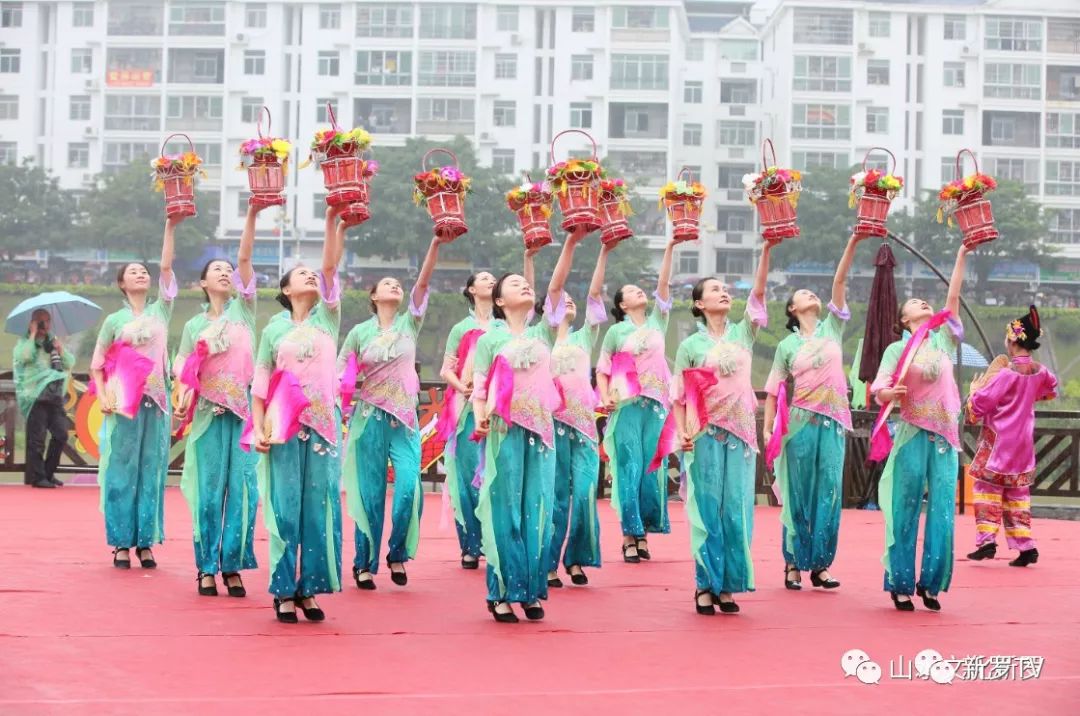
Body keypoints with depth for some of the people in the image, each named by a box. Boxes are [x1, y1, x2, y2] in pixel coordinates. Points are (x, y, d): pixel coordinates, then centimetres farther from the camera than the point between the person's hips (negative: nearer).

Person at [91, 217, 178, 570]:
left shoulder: (160, 311, 9)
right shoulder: (115, 321, 5)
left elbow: (166, 267, 0)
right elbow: (97, 365, 7)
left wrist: (170, 227, -7)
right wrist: (102, 396, -7)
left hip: (155, 401, 2)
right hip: (122, 403, -2)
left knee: (151, 471, 2)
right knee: (121, 472, -2)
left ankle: (145, 541, 6)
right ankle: (121, 543, 2)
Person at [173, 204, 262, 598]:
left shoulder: (243, 309, 9)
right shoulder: (195, 325, 11)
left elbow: (245, 257, -1)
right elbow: (184, 371, 7)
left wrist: (252, 215, -10)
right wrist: (183, 400, -13)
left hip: (245, 409, 0)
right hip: (209, 413, 0)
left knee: (242, 488, -4)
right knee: (210, 489, -1)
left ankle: (233, 566, 2)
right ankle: (207, 568, 3)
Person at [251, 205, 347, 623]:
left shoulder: (327, 318, 9)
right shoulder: (275, 329, 7)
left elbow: (330, 268, -3)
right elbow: (260, 385, 6)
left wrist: (334, 221, -12)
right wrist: (258, 429, -5)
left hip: (324, 424, 1)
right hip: (284, 427, -1)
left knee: (320, 507, 0)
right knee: (286, 507, -2)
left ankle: (309, 588, 6)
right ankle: (283, 591, 2)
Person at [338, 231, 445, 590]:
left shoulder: (409, 323, 6)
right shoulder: (360, 332, 4)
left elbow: (423, 281, -5)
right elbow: (340, 372, 9)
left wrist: (436, 243, -15)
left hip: (404, 417, 1)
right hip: (370, 418, -1)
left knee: (409, 486, -15)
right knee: (370, 492, 1)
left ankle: (397, 554, 4)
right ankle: (364, 564, 11)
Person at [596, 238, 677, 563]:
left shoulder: (657, 321, 13)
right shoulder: (617, 331, 6)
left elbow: (663, 284, 4)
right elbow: (602, 369, 6)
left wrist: (669, 249, -4)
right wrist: (605, 398, -10)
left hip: (656, 405, 3)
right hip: (627, 405, -3)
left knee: (652, 468, 1)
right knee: (629, 468, -5)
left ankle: (644, 531, 7)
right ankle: (630, 535, -2)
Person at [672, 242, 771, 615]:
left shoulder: (742, 334, 9)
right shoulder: (691, 345, 4)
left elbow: (758, 292, -2)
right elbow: (679, 395, 4)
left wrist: (767, 249, -12)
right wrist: (682, 432, -9)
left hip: (740, 433, 2)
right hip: (706, 436, -2)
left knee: (736, 510, 1)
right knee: (708, 509, -2)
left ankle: (728, 584, 7)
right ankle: (705, 585, 2)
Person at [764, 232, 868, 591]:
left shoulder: (832, 328, 10)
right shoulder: (787, 346, 6)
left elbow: (840, 281, 1)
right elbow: (773, 391, 5)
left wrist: (853, 244, -7)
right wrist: (767, 429, -5)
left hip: (833, 422, 2)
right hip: (801, 422, -2)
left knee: (828, 493, 0)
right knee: (799, 494, 0)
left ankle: (819, 564, 4)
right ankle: (794, 564, 4)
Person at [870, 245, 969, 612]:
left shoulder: (943, 339, 12)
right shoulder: (897, 349, 3)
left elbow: (953, 298, 7)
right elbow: (879, 391, -6)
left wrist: (961, 257, 5)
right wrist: (891, 393, -28)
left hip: (945, 435, 3)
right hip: (913, 435, -3)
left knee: (942, 510, -2)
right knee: (906, 510, -3)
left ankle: (930, 582, 5)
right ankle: (900, 584, 2)